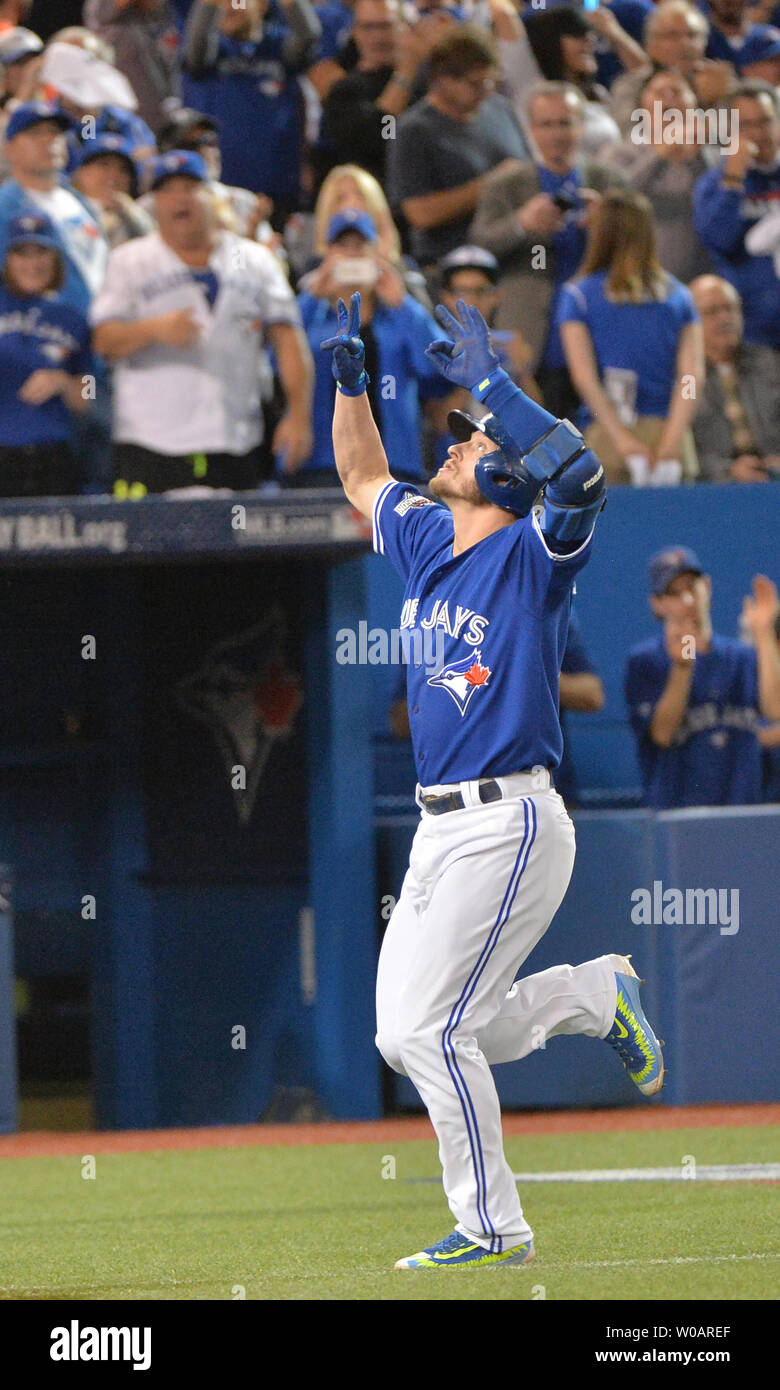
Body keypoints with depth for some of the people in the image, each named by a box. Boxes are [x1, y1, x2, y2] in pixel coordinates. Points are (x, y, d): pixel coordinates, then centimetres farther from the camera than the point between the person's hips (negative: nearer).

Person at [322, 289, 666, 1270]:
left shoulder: (530, 556, -9)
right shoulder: (424, 544, 14)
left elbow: (578, 474, -30)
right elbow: (363, 479, 33)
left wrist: (491, 383, -28)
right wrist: (349, 377, 22)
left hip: (508, 825, -9)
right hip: (443, 830, 9)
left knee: (429, 1030, -11)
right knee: (406, 1036, 8)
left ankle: (492, 1228, 0)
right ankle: (598, 997, 22)